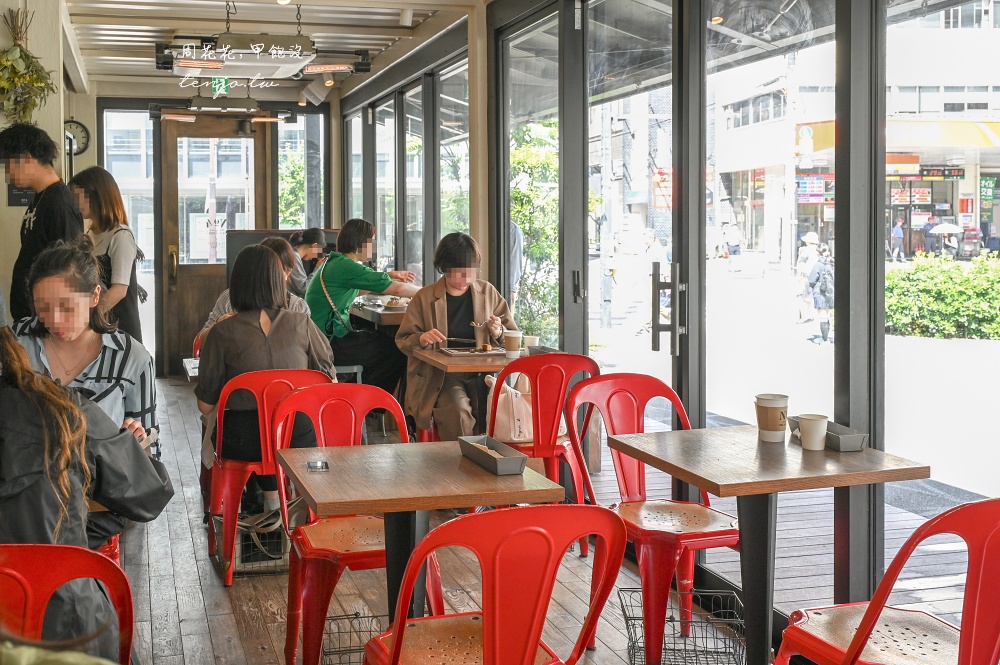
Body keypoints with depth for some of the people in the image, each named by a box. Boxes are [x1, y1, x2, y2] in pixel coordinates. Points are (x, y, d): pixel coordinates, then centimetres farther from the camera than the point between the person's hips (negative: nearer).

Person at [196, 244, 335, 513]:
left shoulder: (223, 333, -7)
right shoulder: (301, 324, -3)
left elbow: (205, 405, -3)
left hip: (245, 442, -1)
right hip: (300, 437, 1)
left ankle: (271, 498, 37)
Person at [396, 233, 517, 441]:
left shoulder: (487, 292, 11)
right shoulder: (424, 298, 4)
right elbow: (402, 340, 7)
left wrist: (499, 333, -7)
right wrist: (421, 339, -15)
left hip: (481, 375, 2)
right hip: (439, 376, -2)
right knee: (458, 413, -32)